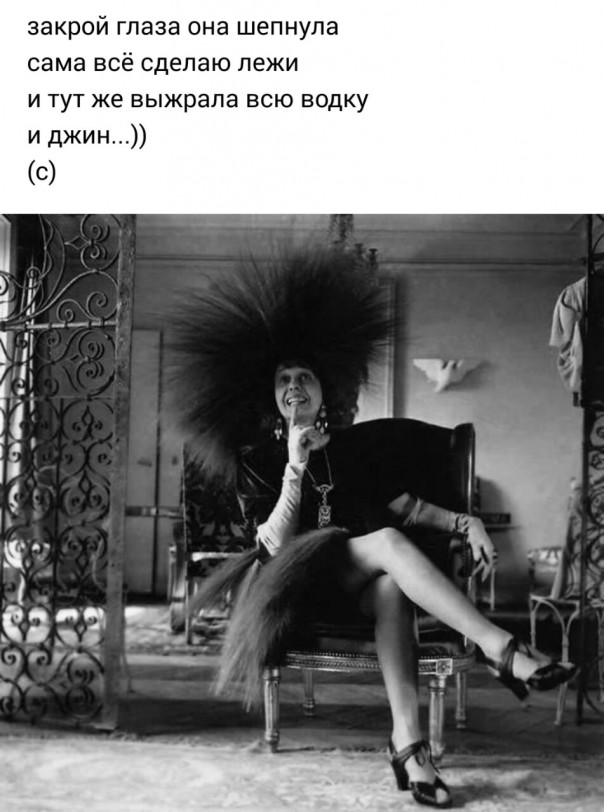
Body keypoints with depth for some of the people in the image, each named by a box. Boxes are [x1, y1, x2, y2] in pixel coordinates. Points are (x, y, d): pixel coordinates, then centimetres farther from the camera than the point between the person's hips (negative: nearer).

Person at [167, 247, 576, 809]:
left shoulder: (356, 445, 13)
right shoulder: (256, 457, 4)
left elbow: (407, 506, 9)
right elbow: (275, 542, -8)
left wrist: (463, 522, -9)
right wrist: (295, 466, -16)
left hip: (362, 585, 3)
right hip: (297, 583, -3)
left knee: (391, 585, -36)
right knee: (388, 541, -32)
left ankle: (407, 740, -45)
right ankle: (500, 649, -39)